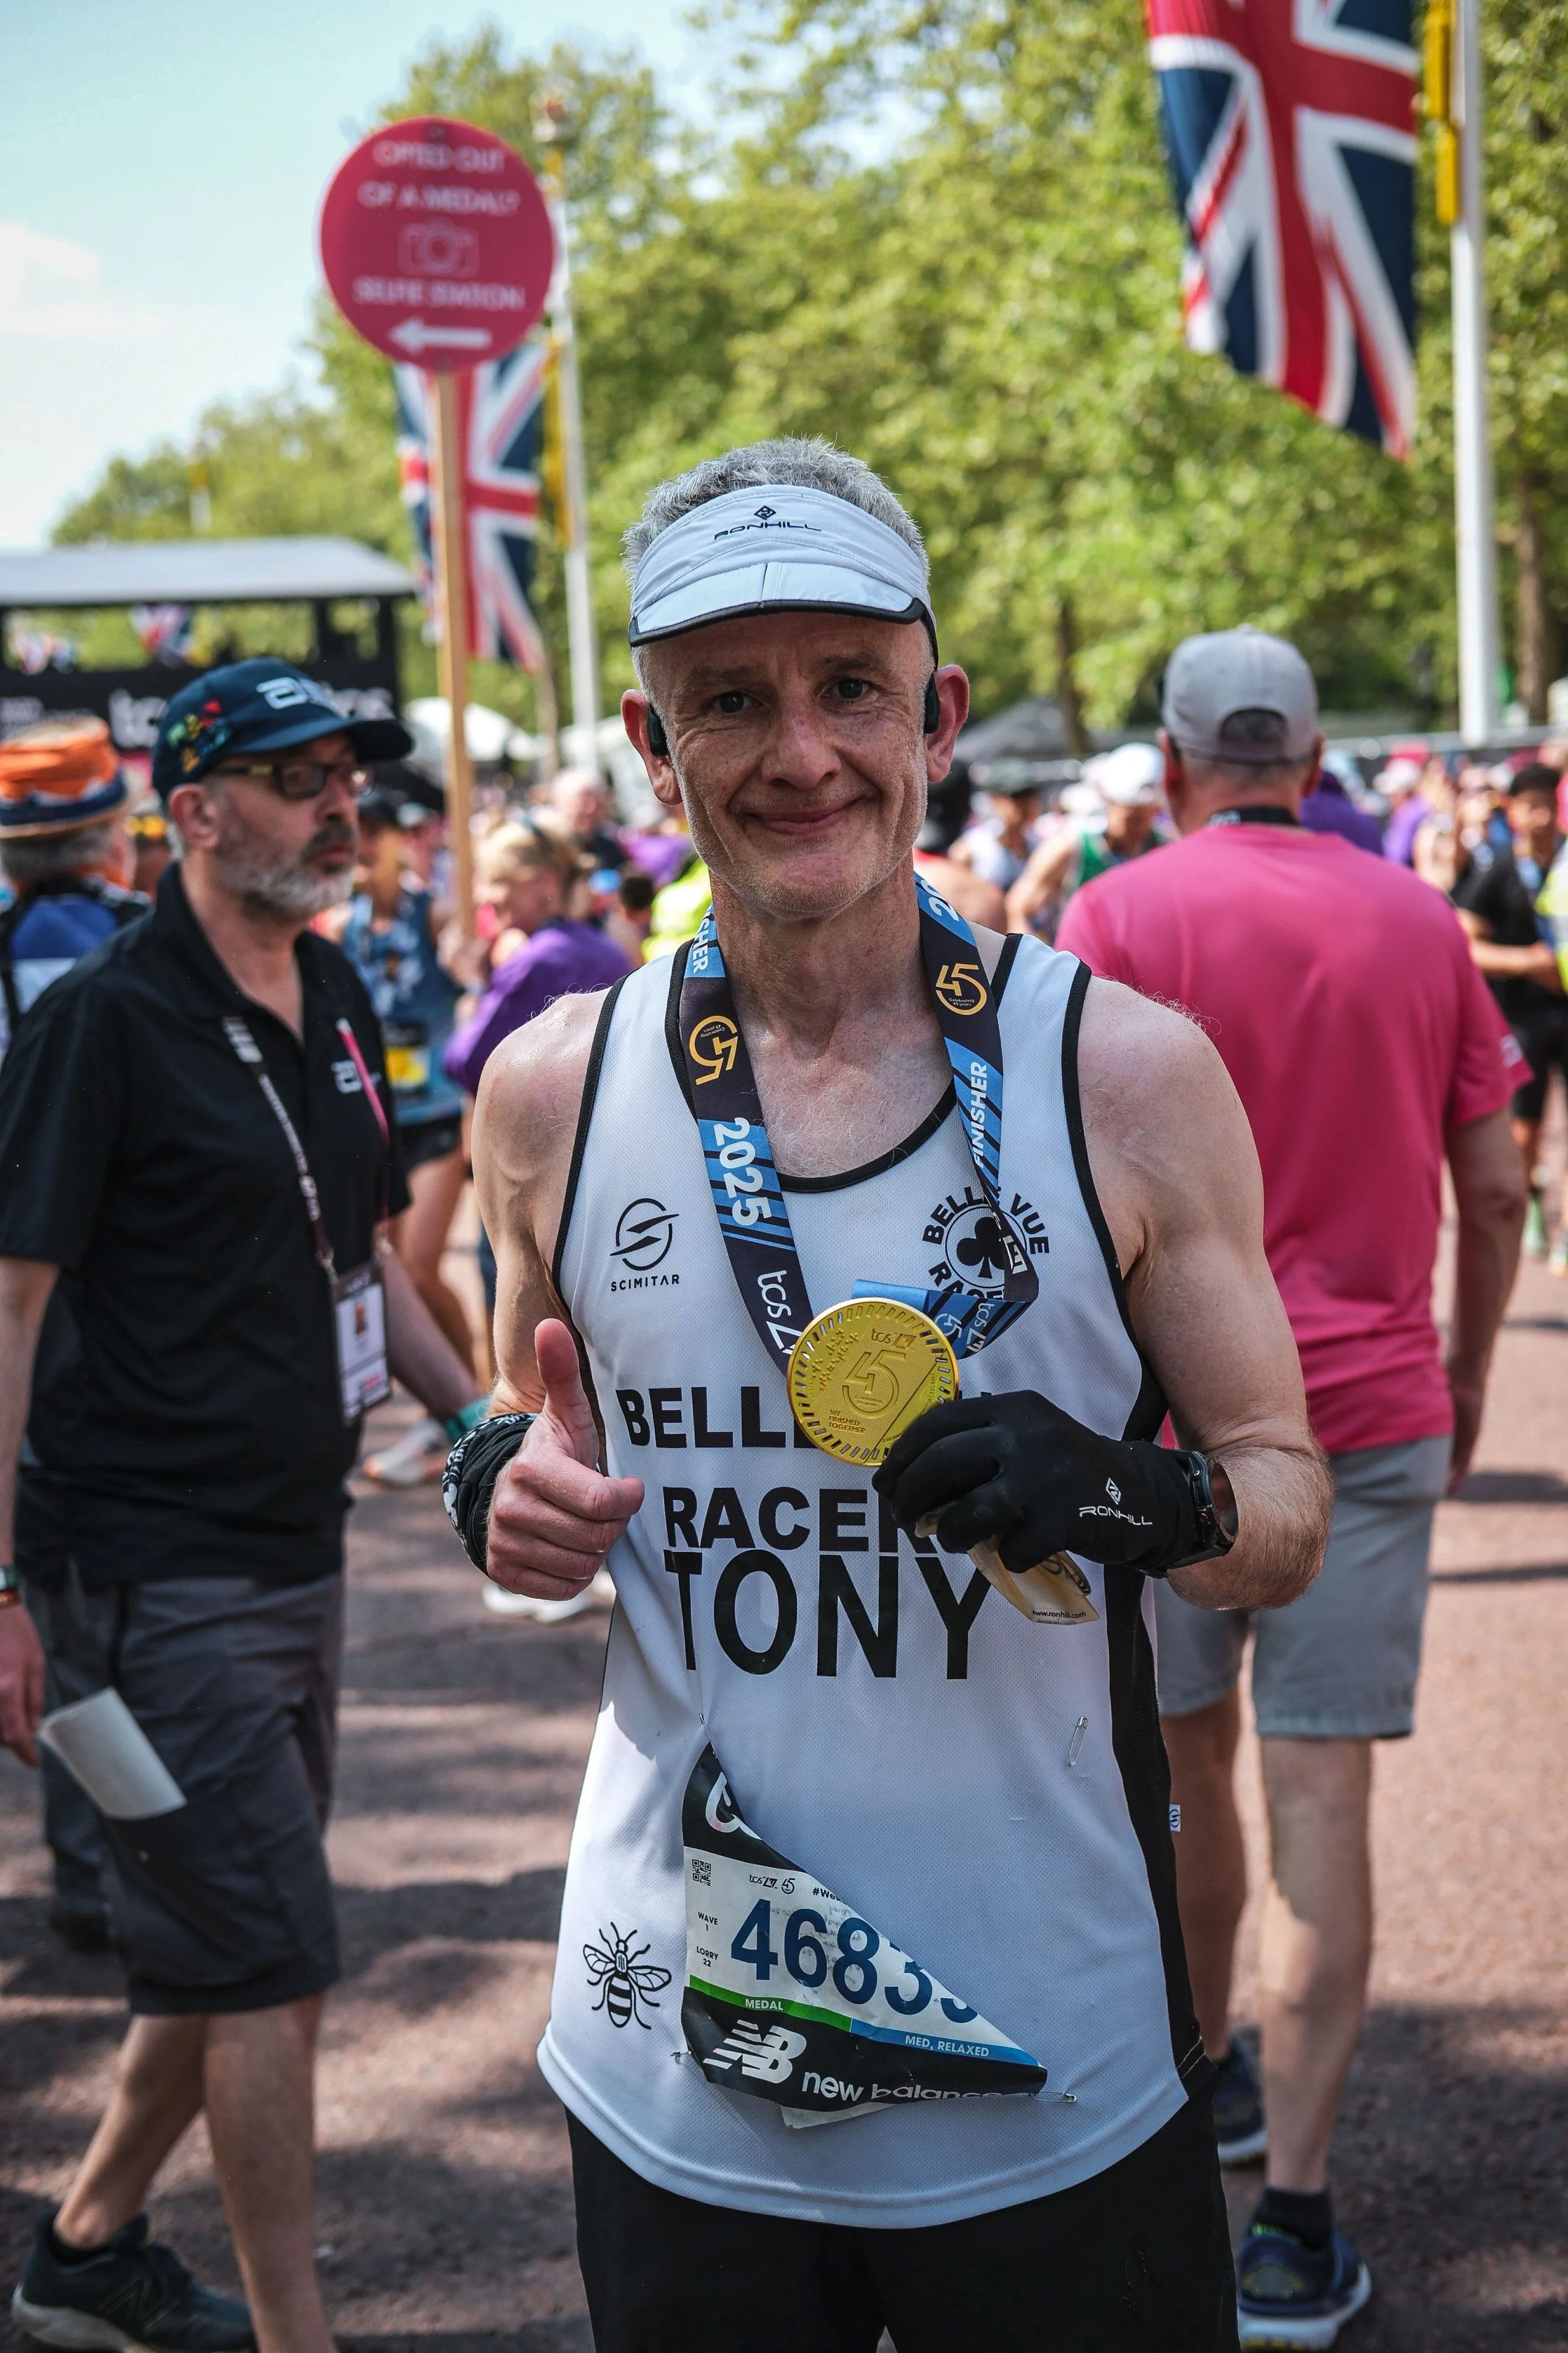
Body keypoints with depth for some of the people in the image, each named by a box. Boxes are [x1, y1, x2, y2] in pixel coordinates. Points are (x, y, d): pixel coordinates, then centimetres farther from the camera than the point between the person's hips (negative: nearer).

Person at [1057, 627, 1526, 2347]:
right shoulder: (1417, 921, 4)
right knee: (1319, 1796, 0)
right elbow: (1496, 1188, 6)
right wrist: (1468, 1373, 19)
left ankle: (1208, 2071, 37)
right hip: (1372, 1410, 1)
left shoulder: (1121, 917, -4)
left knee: (1179, 1760, 18)